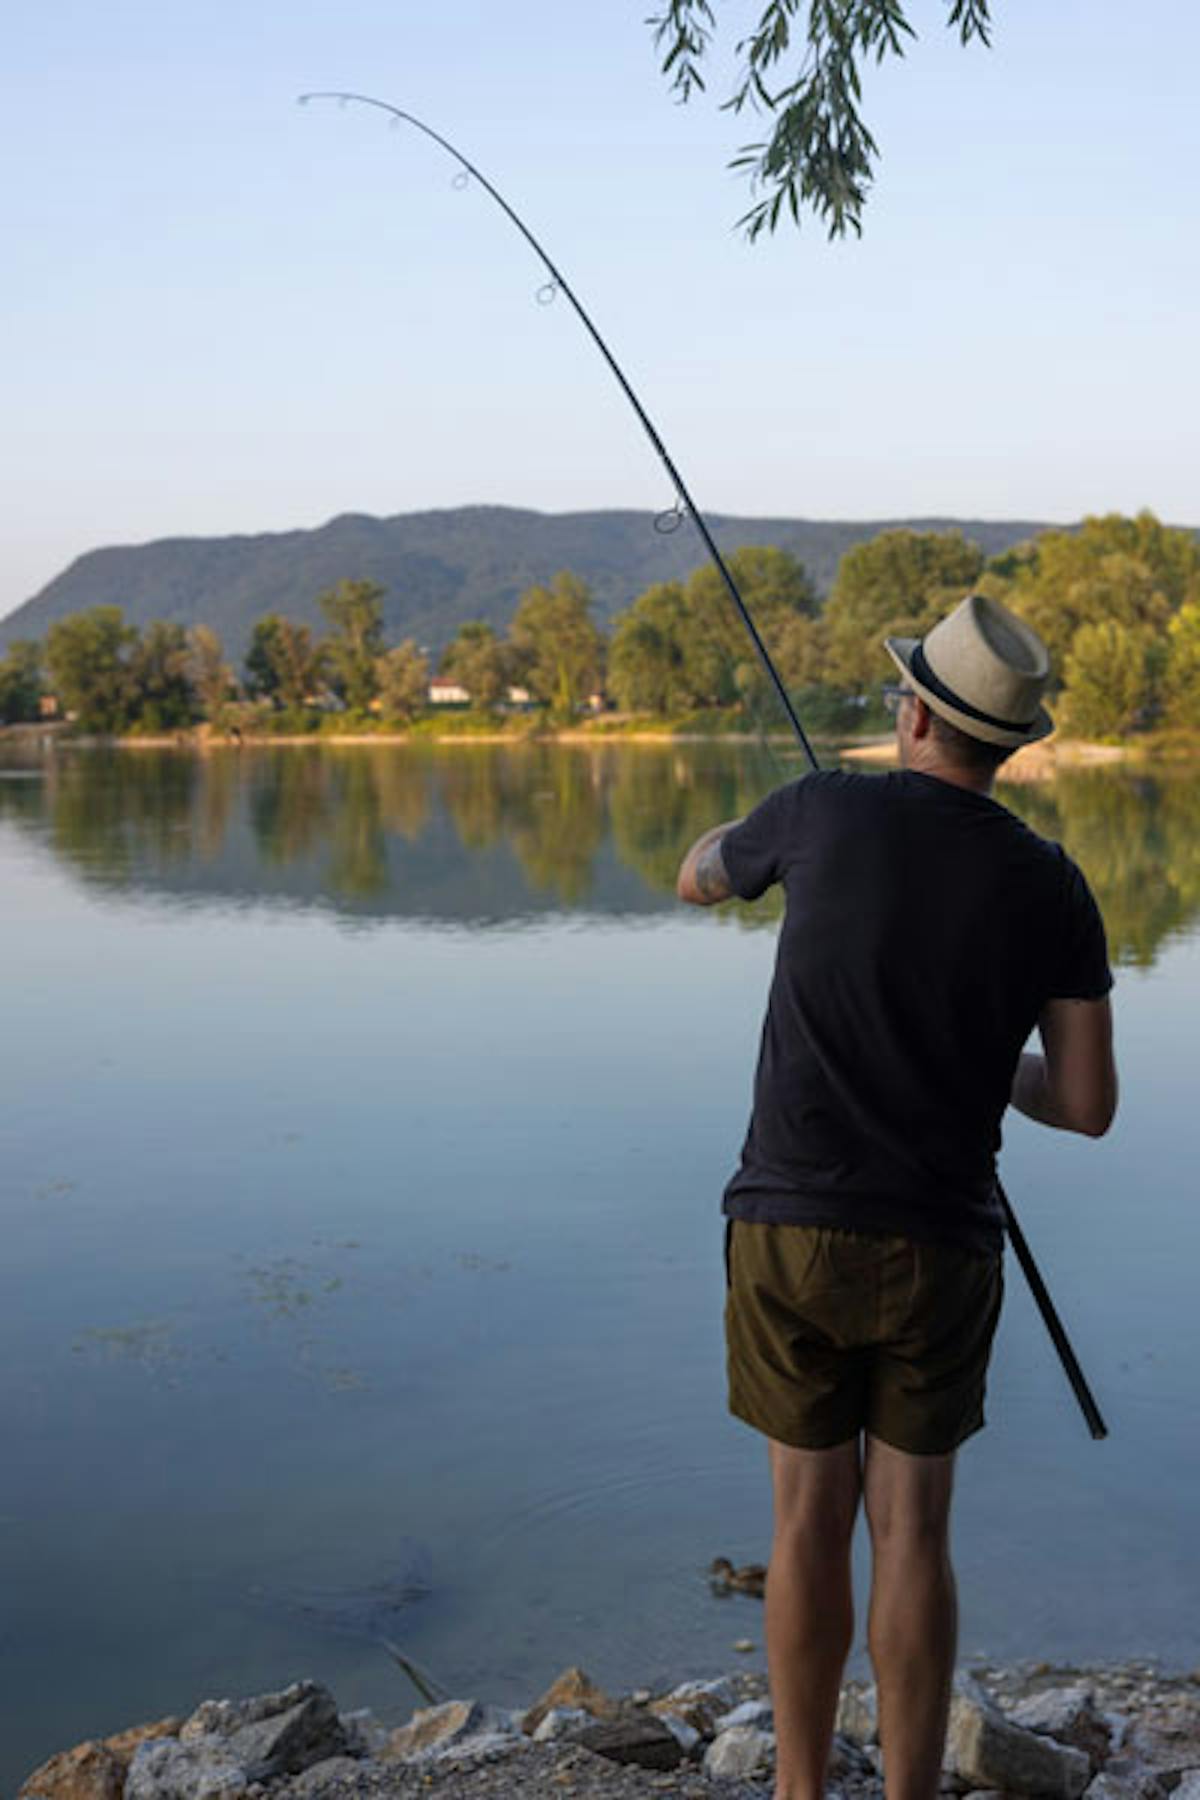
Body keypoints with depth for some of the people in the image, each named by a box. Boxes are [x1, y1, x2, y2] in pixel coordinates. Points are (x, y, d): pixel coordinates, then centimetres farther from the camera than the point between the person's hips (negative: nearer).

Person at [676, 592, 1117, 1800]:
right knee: (913, 1530, 10)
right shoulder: (1052, 887, -3)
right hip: (939, 1249, 1)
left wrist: (767, 838, 39)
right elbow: (1089, 1108, -1)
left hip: (792, 1232, 0)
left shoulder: (825, 811, -5)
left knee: (810, 1518, 11)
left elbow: (697, 879, 17)